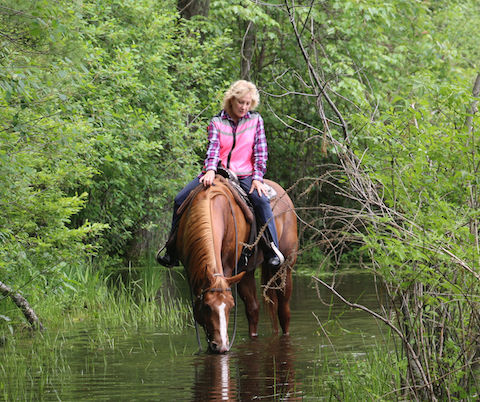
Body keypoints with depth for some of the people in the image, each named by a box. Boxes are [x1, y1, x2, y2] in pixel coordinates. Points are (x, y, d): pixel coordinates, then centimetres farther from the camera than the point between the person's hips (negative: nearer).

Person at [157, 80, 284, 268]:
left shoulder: (255, 120, 4)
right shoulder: (217, 122, 3)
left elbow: (260, 151, 2)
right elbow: (213, 147, -11)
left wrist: (258, 177, -10)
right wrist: (210, 170, -30)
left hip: (244, 175, -1)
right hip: (217, 172, 1)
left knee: (261, 201, -30)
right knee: (180, 199, -11)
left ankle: (273, 250, -22)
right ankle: (172, 251, -1)